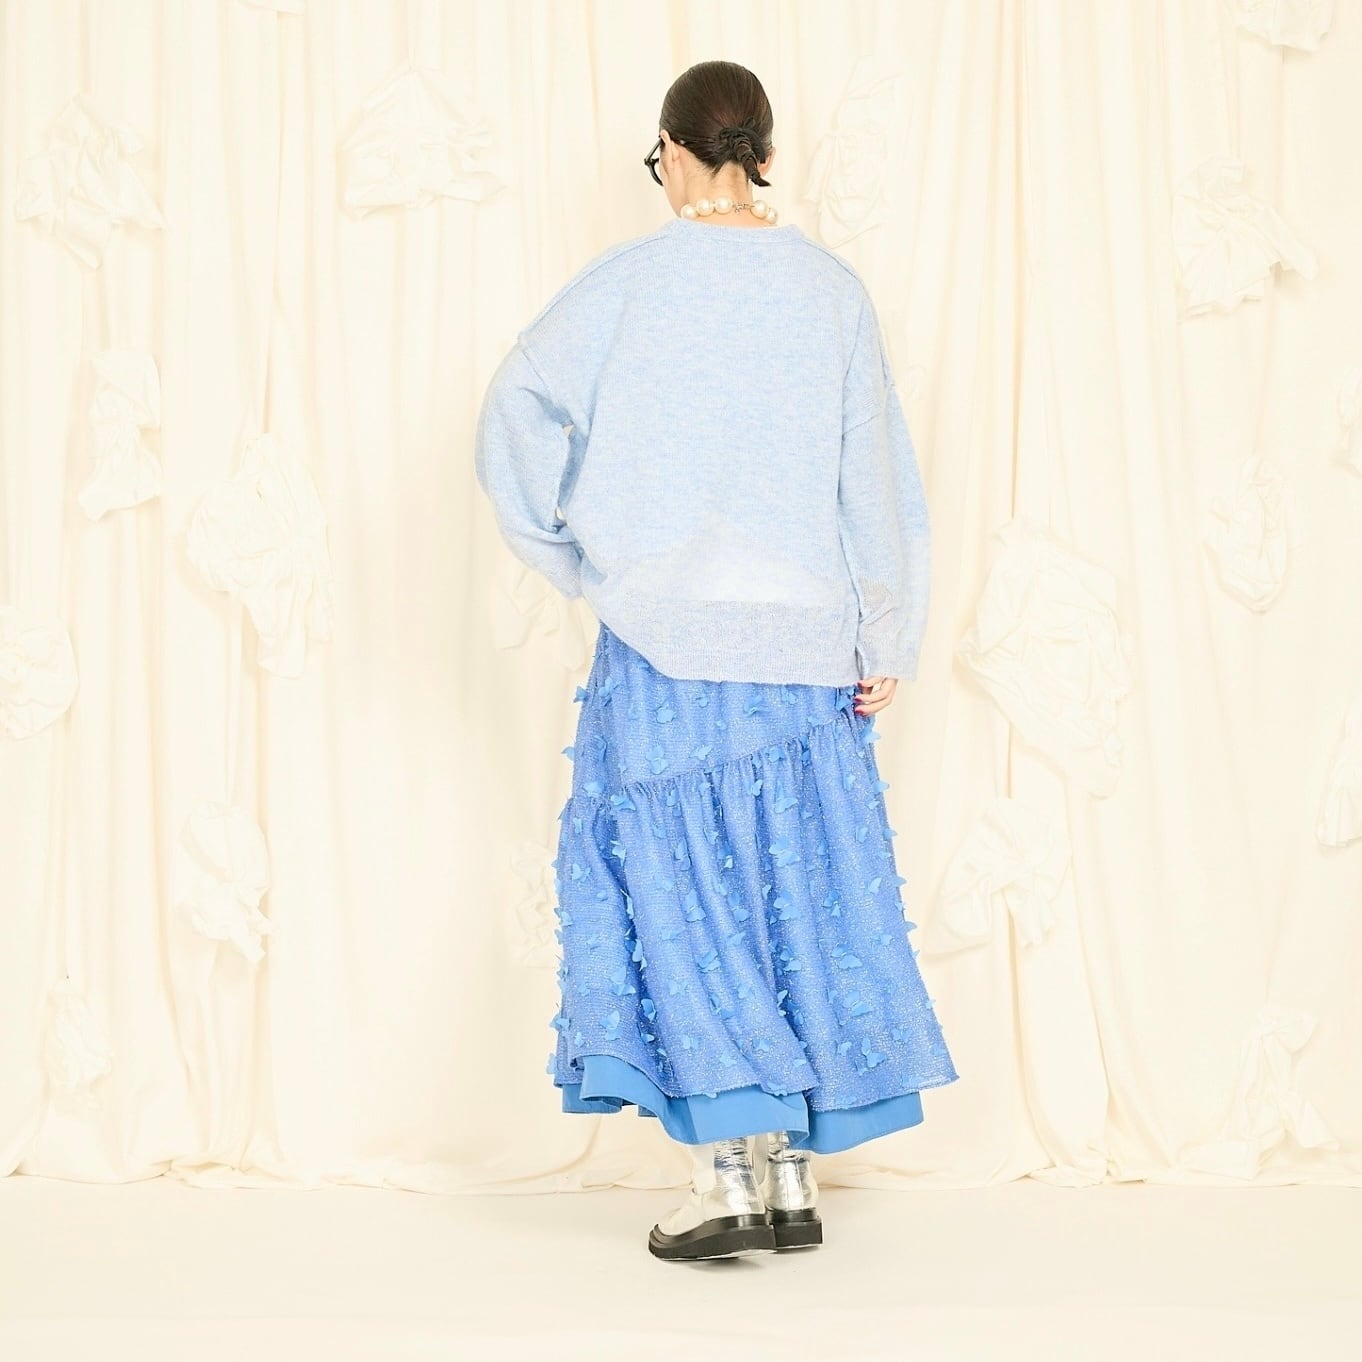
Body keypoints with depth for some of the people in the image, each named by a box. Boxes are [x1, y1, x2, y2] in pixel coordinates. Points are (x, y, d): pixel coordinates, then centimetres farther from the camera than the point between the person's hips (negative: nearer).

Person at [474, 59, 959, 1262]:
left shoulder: (631, 281, -3)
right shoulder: (833, 289, 3)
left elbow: (518, 417, -7)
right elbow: (879, 478, 2)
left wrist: (579, 563, 3)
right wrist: (888, 645, 7)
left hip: (667, 630, -3)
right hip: (804, 641, 3)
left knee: (681, 891, 4)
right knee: (801, 889, 10)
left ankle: (726, 1173, 0)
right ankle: (798, 1175, 15)